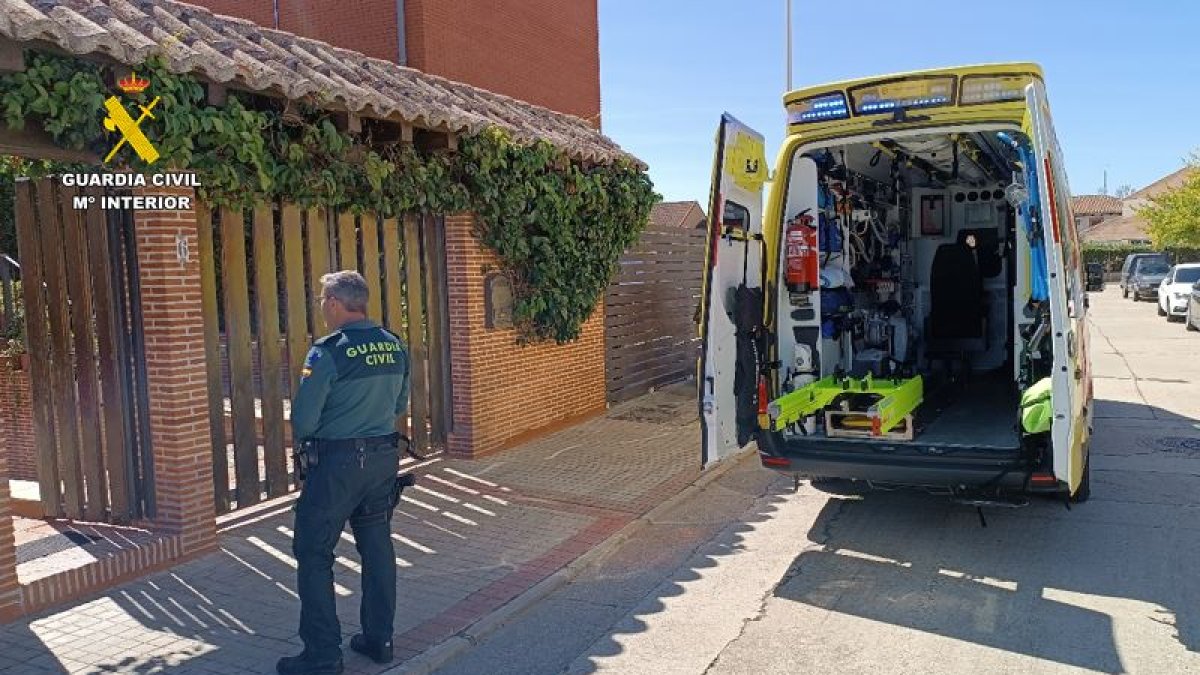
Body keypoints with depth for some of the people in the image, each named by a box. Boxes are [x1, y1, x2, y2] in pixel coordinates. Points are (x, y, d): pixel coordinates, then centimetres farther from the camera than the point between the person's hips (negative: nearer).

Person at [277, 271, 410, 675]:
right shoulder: (395, 346, 2)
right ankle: (379, 639, 25)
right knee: (377, 547, 16)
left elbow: (303, 421, -15)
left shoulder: (328, 352, -17)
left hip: (336, 463, -6)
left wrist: (303, 443, 5)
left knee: (314, 554, 6)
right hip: (384, 457, 6)